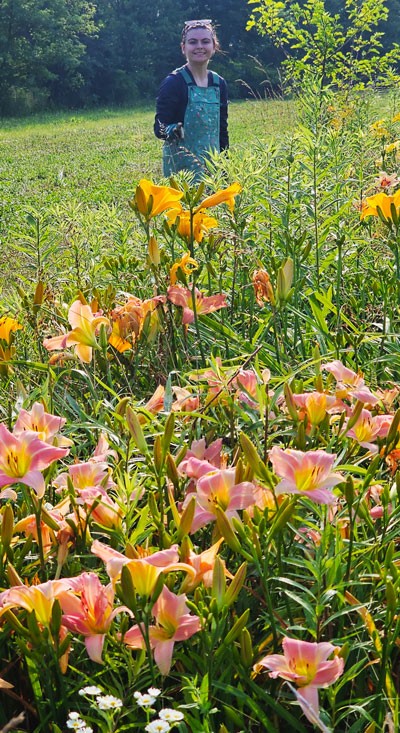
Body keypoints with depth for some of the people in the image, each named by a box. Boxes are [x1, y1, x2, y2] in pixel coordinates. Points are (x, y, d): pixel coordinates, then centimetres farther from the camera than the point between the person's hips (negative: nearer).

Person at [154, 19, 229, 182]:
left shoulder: (219, 84, 9)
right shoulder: (173, 83, -7)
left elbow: (222, 130, 14)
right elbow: (159, 128, -9)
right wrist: (173, 131, -31)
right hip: (182, 168, -5)